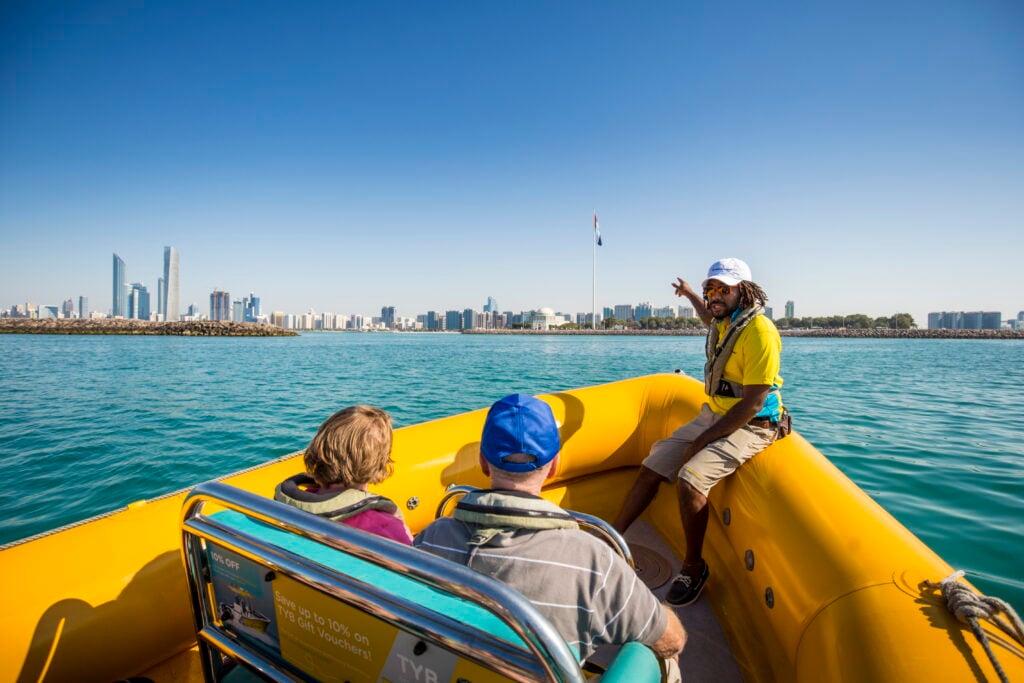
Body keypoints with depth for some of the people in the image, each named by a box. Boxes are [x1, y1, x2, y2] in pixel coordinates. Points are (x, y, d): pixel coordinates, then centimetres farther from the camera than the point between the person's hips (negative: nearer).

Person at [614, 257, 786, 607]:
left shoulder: (758, 331, -21)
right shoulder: (726, 320, 5)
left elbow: (753, 403, -23)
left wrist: (703, 441, -21)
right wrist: (690, 294, 48)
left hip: (750, 426, -8)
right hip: (713, 415, 8)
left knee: (690, 479, -27)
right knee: (650, 468, 0)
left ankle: (694, 568, -4)